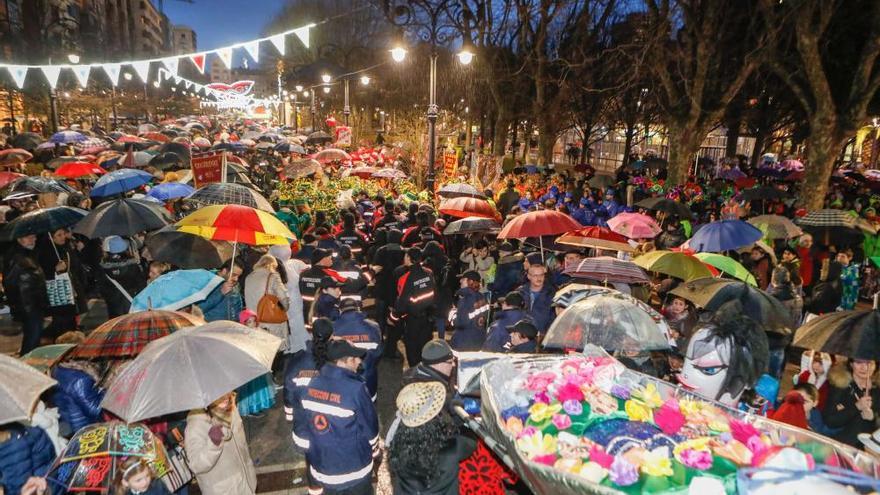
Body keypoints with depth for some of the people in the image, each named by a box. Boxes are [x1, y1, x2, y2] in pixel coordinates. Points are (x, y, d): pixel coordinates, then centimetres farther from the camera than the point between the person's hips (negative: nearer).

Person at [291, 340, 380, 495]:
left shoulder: (307, 386, -10)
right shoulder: (355, 389, -25)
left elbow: (300, 429, -2)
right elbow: (369, 428, -13)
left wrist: (311, 451, 14)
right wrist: (374, 452, 7)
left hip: (321, 469, 4)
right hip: (355, 469, -4)